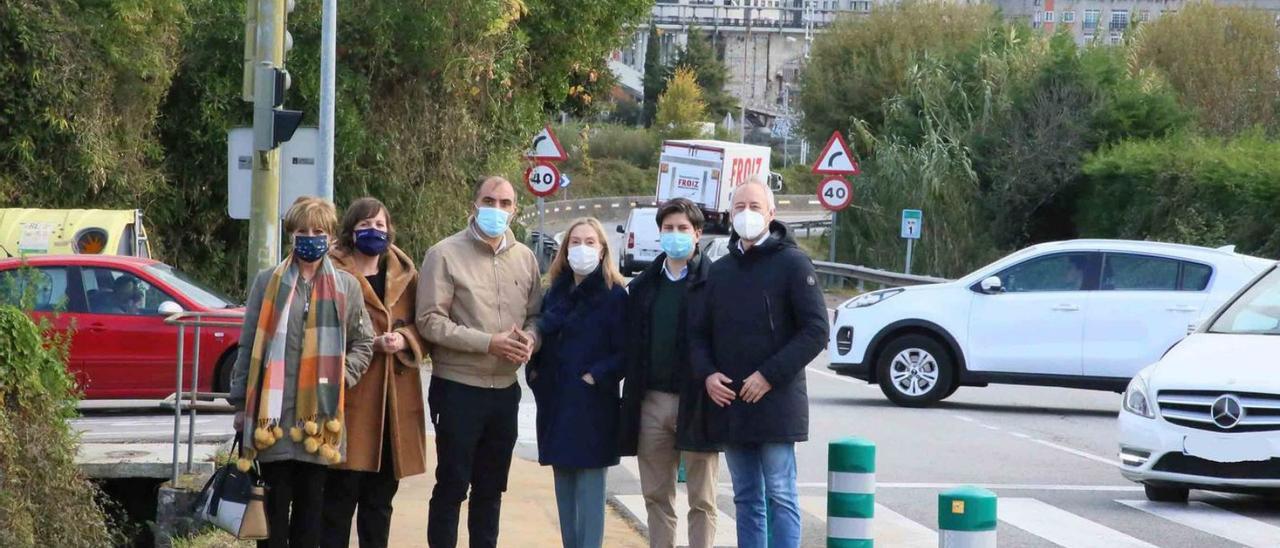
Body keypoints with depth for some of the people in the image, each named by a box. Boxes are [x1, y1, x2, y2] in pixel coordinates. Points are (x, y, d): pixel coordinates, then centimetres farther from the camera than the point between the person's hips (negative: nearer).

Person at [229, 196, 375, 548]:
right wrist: (241, 402, 3)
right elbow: (249, 345, 5)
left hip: (321, 414, 1)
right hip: (273, 411, -1)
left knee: (312, 502, 7)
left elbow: (363, 343, 13)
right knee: (275, 501, 1)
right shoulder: (268, 282, 4)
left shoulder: (346, 286, 8)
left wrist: (342, 376, -4)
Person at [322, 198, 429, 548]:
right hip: (350, 394, -5)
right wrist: (373, 343, -16)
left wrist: (403, 340, -9)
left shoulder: (405, 275, 14)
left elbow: (422, 326, 13)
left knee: (381, 495, 10)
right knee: (342, 492, -5)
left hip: (396, 398, 5)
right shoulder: (334, 272, -2)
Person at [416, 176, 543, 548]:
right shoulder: (445, 255, -7)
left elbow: (536, 315, 12)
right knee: (452, 486, 1)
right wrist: (489, 343, -19)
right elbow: (431, 322, -13)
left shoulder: (524, 258, 8)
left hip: (505, 389, 5)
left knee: (491, 487, 15)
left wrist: (529, 339, -12)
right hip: (459, 388, -5)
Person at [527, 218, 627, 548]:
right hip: (556, 404, 6)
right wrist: (535, 372, 4)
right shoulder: (555, 293, 12)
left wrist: (596, 377, -17)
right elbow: (541, 338, 19)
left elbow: (625, 352, -10)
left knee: (589, 489, -5)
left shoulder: (614, 295, -6)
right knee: (564, 487, 10)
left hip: (592, 406, -6)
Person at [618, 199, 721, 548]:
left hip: (696, 402, -5)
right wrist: (630, 403, 6)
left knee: (701, 500, 2)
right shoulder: (643, 286, 13)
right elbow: (631, 347, 12)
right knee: (656, 496, 10)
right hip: (652, 401, 5)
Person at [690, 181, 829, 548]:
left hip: (775, 403, -6)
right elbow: (700, 332, 18)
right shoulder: (720, 270, 14)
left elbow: (816, 330, -9)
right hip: (729, 404, 6)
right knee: (746, 499, 10)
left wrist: (770, 375, -15)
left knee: (780, 496, -5)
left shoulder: (792, 264, -4)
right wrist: (707, 373, -1)